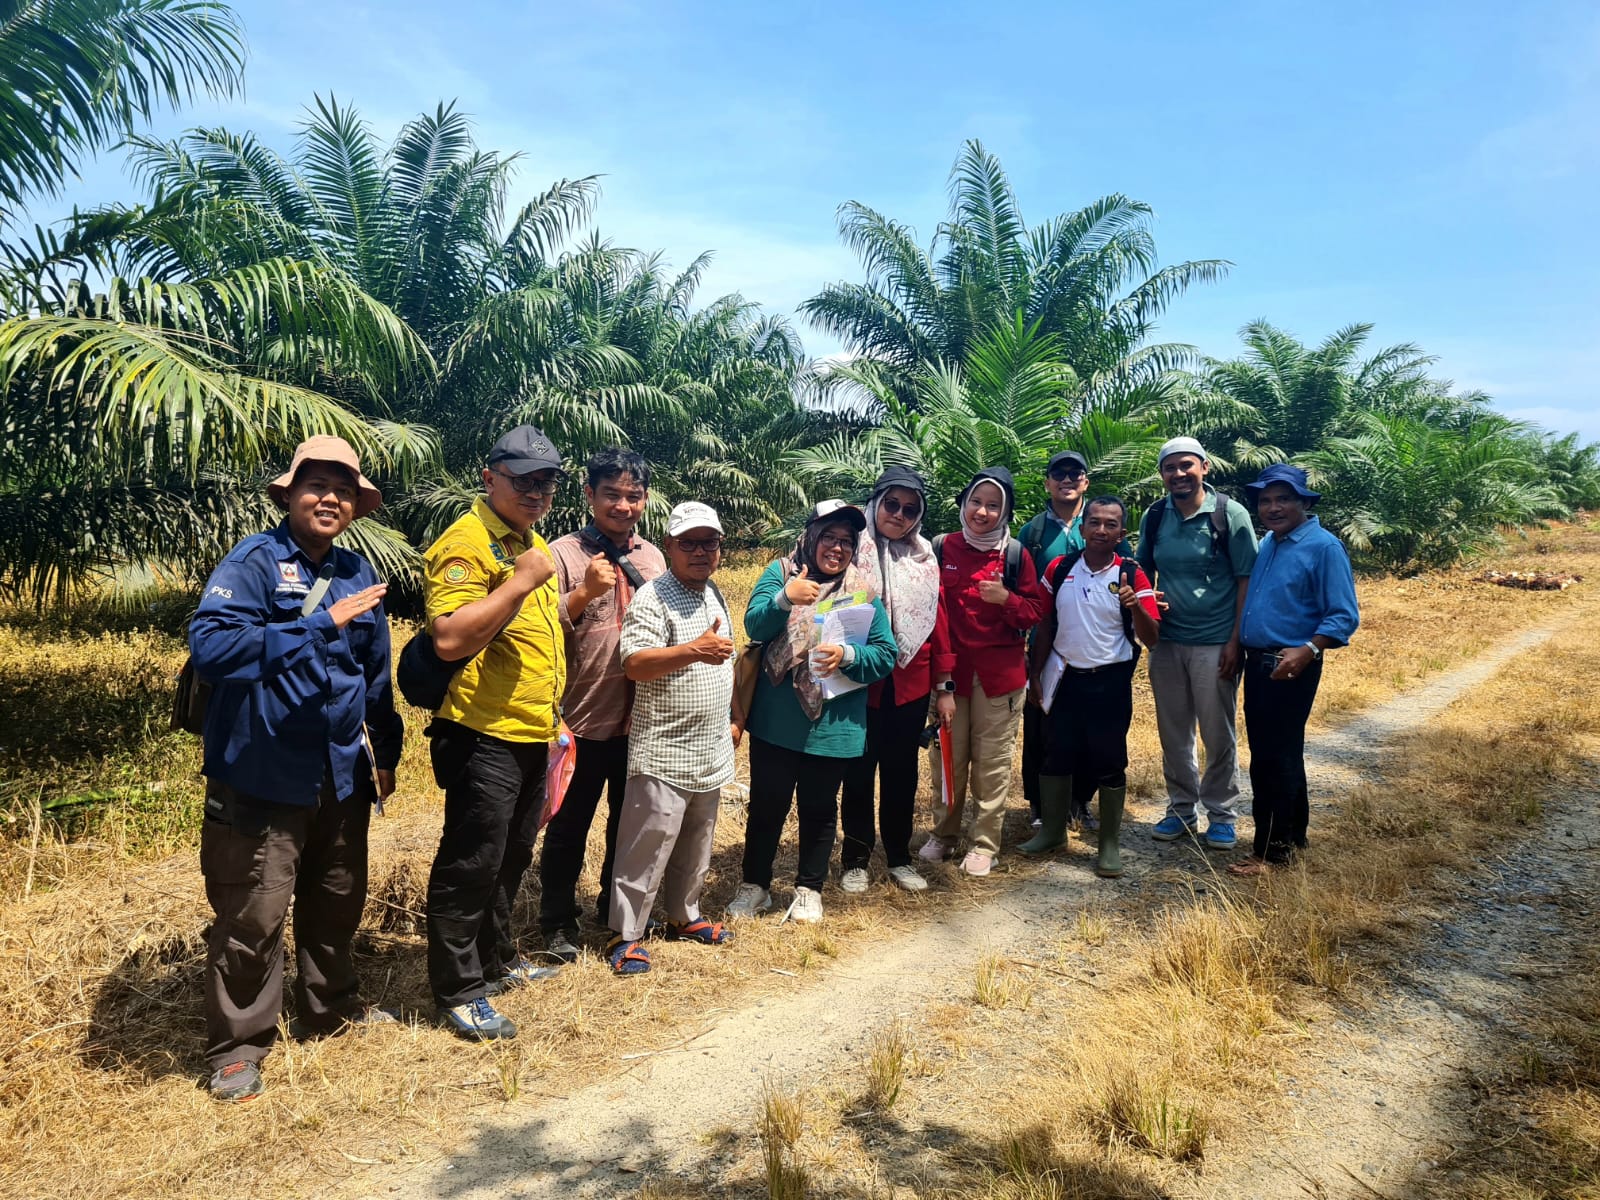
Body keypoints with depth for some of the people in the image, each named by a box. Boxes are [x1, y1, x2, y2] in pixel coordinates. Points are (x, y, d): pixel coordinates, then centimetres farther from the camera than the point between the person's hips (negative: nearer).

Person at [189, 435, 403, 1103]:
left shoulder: (357, 573, 9)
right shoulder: (253, 562, -10)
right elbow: (211, 646, -26)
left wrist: (385, 752, 20)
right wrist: (321, 625, -28)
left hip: (343, 773, 6)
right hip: (264, 774, -6)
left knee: (337, 903, 19)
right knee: (253, 917, 2)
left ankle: (331, 1008, 39)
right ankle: (237, 1045, 21)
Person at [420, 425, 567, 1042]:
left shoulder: (533, 543, 15)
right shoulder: (466, 542, -16)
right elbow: (450, 639, -28)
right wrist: (521, 581, -28)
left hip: (533, 736, 9)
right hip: (485, 736, -9)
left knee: (511, 859, 21)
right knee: (470, 866, 2)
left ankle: (497, 960, 38)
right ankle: (457, 992, 16)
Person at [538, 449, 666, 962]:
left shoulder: (652, 557, 6)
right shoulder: (564, 554, -10)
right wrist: (585, 592, -29)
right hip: (582, 720, -5)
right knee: (568, 829, 11)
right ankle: (557, 923, 29)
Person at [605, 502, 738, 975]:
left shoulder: (714, 595, 13)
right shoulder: (653, 598, -13)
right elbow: (634, 664, -25)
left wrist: (731, 719, 24)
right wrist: (694, 650, -36)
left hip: (711, 753, 8)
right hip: (663, 754, -8)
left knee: (696, 846, 18)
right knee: (647, 847, -2)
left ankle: (683, 917, 34)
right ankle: (625, 936, 10)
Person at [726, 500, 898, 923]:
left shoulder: (863, 594, 2)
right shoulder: (780, 573, 0)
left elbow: (885, 654, -3)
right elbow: (754, 625, -15)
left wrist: (848, 655, -21)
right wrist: (784, 598, -33)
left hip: (831, 727, 1)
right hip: (775, 723, -1)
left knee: (819, 809, 13)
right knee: (766, 805, 10)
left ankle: (809, 889, 31)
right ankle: (755, 885, 29)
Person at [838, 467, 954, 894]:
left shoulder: (924, 559, 6)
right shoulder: (854, 549, -6)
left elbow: (939, 622, 8)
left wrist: (943, 687, 7)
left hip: (911, 685, 4)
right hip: (862, 682, -3)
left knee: (902, 771, 14)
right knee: (859, 771, 9)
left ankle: (899, 856, 29)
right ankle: (854, 859, 24)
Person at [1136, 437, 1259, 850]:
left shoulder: (1230, 514, -6)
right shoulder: (1154, 517, 5)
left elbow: (1247, 580, -5)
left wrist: (1235, 641, -10)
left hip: (1215, 643, -3)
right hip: (1167, 642, 4)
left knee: (1218, 735, 6)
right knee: (1173, 733, 11)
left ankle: (1222, 815, 21)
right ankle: (1181, 810, 26)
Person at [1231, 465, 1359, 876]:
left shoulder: (1323, 547, -12)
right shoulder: (1267, 544, 12)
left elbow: (1344, 616, -16)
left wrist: (1308, 651, -28)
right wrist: (1242, 649, 12)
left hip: (1292, 668, -8)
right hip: (1257, 663, 8)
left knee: (1274, 758, -3)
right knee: (1268, 754, 16)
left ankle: (1272, 850, 8)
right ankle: (1292, 836, 31)